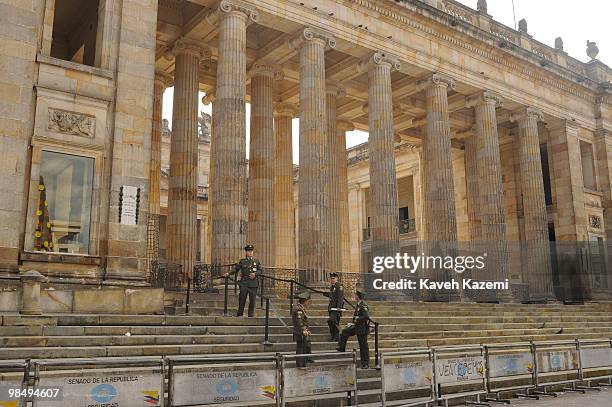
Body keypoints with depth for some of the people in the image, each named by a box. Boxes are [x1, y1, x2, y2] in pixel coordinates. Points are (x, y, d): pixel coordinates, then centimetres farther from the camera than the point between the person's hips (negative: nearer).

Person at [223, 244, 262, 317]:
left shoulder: (256, 261, 8)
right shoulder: (242, 261, 6)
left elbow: (260, 271, 7)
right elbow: (236, 270, 8)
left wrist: (255, 274, -11)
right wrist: (228, 274, -5)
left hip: (253, 283, 1)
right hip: (244, 283, -1)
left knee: (252, 300, 2)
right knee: (242, 298, -4)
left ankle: (251, 315, 12)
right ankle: (239, 314, 10)